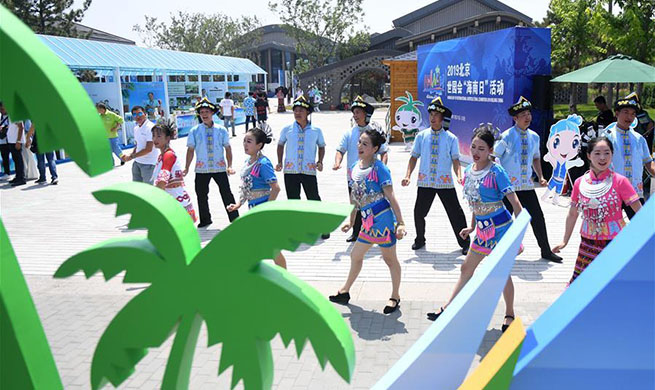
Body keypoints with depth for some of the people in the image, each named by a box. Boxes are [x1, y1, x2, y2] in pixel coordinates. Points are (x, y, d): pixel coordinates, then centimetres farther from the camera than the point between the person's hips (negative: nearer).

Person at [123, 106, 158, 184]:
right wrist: (130, 155, 0)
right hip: (137, 162, 8)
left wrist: (131, 157, -16)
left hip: (148, 163, -8)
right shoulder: (136, 128, 11)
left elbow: (148, 149, -20)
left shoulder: (150, 127, -16)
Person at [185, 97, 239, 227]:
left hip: (220, 168, -1)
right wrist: (186, 168, -1)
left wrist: (229, 166, -5)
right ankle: (205, 220, 27)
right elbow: (190, 150, 2)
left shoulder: (221, 130, 1)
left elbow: (228, 148, 3)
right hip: (201, 169, 1)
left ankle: (235, 220, 9)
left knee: (227, 194, 0)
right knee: (201, 195, 10)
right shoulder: (194, 131, 1)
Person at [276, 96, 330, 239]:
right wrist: (279, 162, 10)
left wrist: (320, 161, 1)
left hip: (309, 171, -1)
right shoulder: (287, 129, 3)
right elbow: (280, 145, 18)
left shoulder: (316, 130, 2)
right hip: (290, 171, 2)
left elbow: (321, 146, 15)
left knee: (314, 199, 0)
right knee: (293, 200, 8)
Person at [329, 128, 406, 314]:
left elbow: (391, 197, -14)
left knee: (389, 258, 7)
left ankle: (395, 297, 24)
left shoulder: (379, 168, -12)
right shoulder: (355, 167, 8)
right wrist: (351, 221, 21)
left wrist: (400, 223, -18)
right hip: (368, 222, 7)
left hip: (383, 218, -7)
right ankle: (345, 292, 35)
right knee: (355, 255, 18)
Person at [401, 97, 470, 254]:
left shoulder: (451, 138, 0)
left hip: (445, 182, -1)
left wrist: (459, 176, -18)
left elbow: (455, 160, -2)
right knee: (419, 213, 7)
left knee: (456, 213, 1)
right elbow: (414, 157, 5)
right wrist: (408, 175, -6)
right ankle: (420, 240, 31)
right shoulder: (421, 136, 4)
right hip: (425, 182, 2)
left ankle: (465, 244, 15)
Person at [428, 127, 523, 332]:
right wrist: (472, 226, 19)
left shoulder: (496, 172, -17)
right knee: (466, 268, 14)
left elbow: (516, 204, -17)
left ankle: (509, 315, 24)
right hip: (482, 228, 7)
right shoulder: (469, 171, 3)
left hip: (500, 227, -7)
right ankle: (448, 308, 24)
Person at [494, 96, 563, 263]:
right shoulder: (506, 136, -11)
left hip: (527, 185, 5)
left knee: (537, 217, 7)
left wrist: (541, 177, 8)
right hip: (508, 186, -5)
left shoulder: (534, 137, 7)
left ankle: (546, 251, 21)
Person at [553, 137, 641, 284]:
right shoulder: (580, 183, 1)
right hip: (589, 242, 3)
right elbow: (572, 214, 11)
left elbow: (639, 211, -8)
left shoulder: (620, 181, -8)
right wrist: (565, 241, 13)